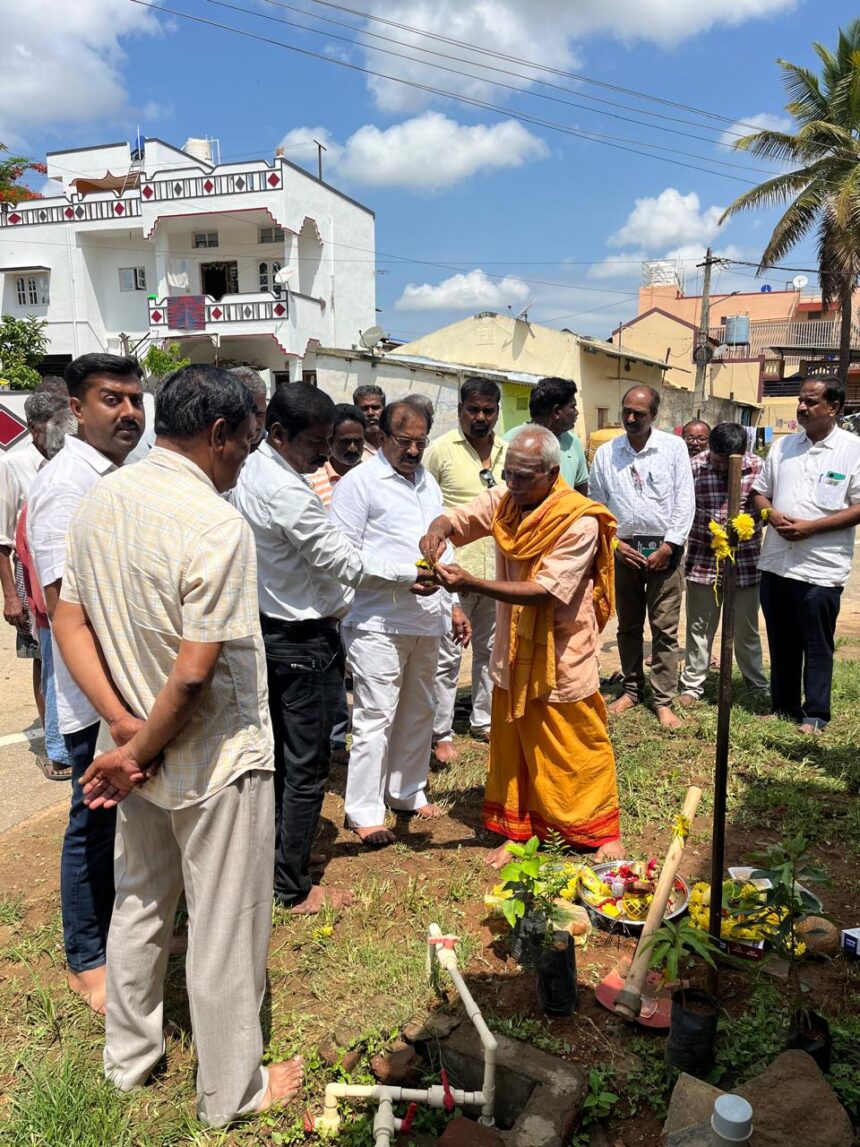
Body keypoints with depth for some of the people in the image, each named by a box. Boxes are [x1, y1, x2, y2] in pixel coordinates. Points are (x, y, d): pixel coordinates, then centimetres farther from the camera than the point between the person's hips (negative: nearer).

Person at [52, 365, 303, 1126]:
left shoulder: (98, 502, -2)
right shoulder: (217, 526, -25)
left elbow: (68, 622, 1)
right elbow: (195, 672, -27)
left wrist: (123, 726, -5)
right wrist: (140, 752, -12)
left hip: (143, 752, 7)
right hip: (217, 761, -7)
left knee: (139, 905, 25)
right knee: (225, 929, 12)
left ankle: (129, 1056, 46)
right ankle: (232, 1091, 33)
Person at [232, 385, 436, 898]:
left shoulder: (254, 473, 5)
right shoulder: (287, 492, -26)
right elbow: (344, 562, -21)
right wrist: (411, 573, -11)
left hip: (271, 629, 10)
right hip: (305, 643, -10)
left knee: (279, 756, 20)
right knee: (307, 767, 3)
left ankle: (269, 859, 35)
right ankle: (294, 888, 17)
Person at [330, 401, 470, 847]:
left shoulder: (427, 481, 16)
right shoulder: (358, 483, -7)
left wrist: (452, 605, 17)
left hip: (426, 620, 8)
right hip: (378, 622, -7)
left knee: (419, 712, 16)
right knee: (376, 718, -3)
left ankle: (408, 792, 31)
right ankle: (364, 812, 9)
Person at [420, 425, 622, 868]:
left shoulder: (580, 523, -22)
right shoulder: (503, 501, -3)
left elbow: (543, 591, -28)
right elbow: (455, 517, -1)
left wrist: (469, 583, -36)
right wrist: (437, 530, -27)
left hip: (561, 656, -5)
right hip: (513, 651, 5)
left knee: (577, 748, 9)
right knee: (512, 747, 14)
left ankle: (603, 831, 29)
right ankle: (517, 830, 30)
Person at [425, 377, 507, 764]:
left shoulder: (507, 453, 9)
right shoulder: (441, 450, -6)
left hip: (498, 570, 6)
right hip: (454, 570, -5)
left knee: (491, 649, 16)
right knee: (446, 656, 1)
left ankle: (483, 719, 32)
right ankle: (440, 734, 13)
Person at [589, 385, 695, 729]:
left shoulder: (674, 447, -1)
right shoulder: (605, 453, 4)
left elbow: (685, 500, -3)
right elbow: (597, 504, 7)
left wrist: (668, 547, -9)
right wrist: (614, 542, -3)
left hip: (664, 549, -2)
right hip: (623, 549, 2)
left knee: (665, 628, 0)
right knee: (628, 625, 12)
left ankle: (663, 700, 8)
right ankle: (632, 689, 26)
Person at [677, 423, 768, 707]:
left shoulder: (758, 467, -7)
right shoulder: (694, 467, -8)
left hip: (746, 562, 0)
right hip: (703, 560, 0)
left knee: (746, 628, 14)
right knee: (699, 627, 10)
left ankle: (758, 684, 31)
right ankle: (692, 684, 23)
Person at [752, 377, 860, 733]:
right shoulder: (783, 445, 9)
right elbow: (760, 492, 15)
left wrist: (811, 527, -17)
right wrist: (773, 516, -6)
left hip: (820, 568, -5)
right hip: (776, 563, 5)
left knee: (816, 647, 6)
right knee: (781, 643, 14)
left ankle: (816, 714, 19)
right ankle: (783, 706, 28)